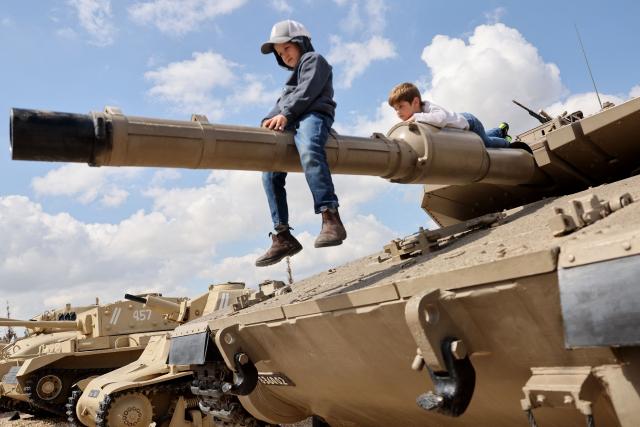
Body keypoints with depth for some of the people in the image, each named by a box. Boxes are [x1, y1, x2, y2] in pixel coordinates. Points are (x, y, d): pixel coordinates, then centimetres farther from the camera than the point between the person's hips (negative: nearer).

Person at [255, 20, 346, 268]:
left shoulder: (313, 59, 15)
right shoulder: (293, 77, 40)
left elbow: (307, 92, -5)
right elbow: (282, 103, 25)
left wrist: (285, 114, -17)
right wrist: (269, 120, 4)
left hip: (313, 115, -8)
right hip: (290, 124, 9)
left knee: (309, 153, -39)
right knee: (270, 174, -7)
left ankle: (330, 219, -51)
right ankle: (282, 236, -10)